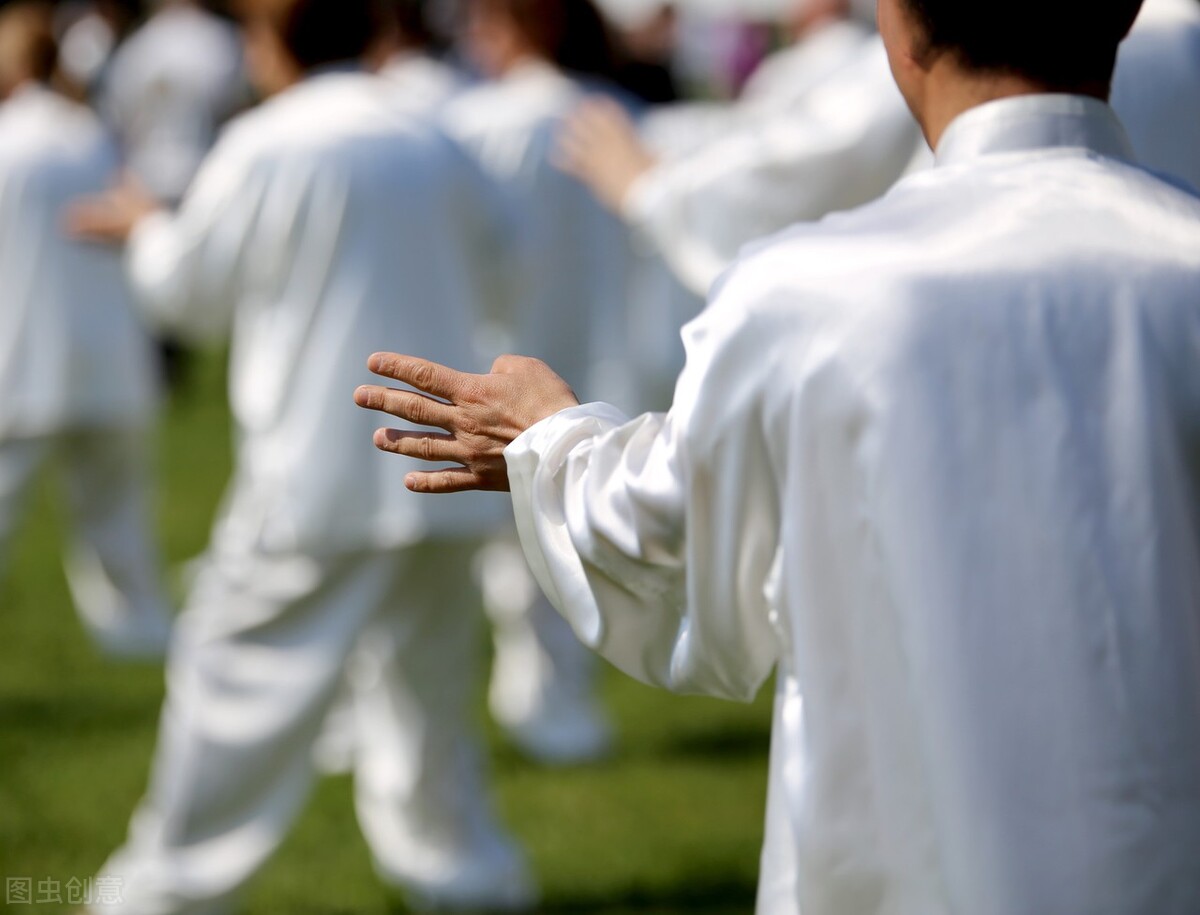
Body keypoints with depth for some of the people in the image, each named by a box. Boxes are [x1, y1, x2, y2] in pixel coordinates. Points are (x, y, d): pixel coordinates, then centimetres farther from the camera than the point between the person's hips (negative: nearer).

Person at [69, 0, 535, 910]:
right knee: (429, 681, 16)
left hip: (313, 479, -5)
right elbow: (489, 265, 19)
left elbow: (189, 290, 2)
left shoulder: (264, 148, -10)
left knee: (238, 673, 4)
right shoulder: (438, 149, 4)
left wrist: (145, 228, 22)